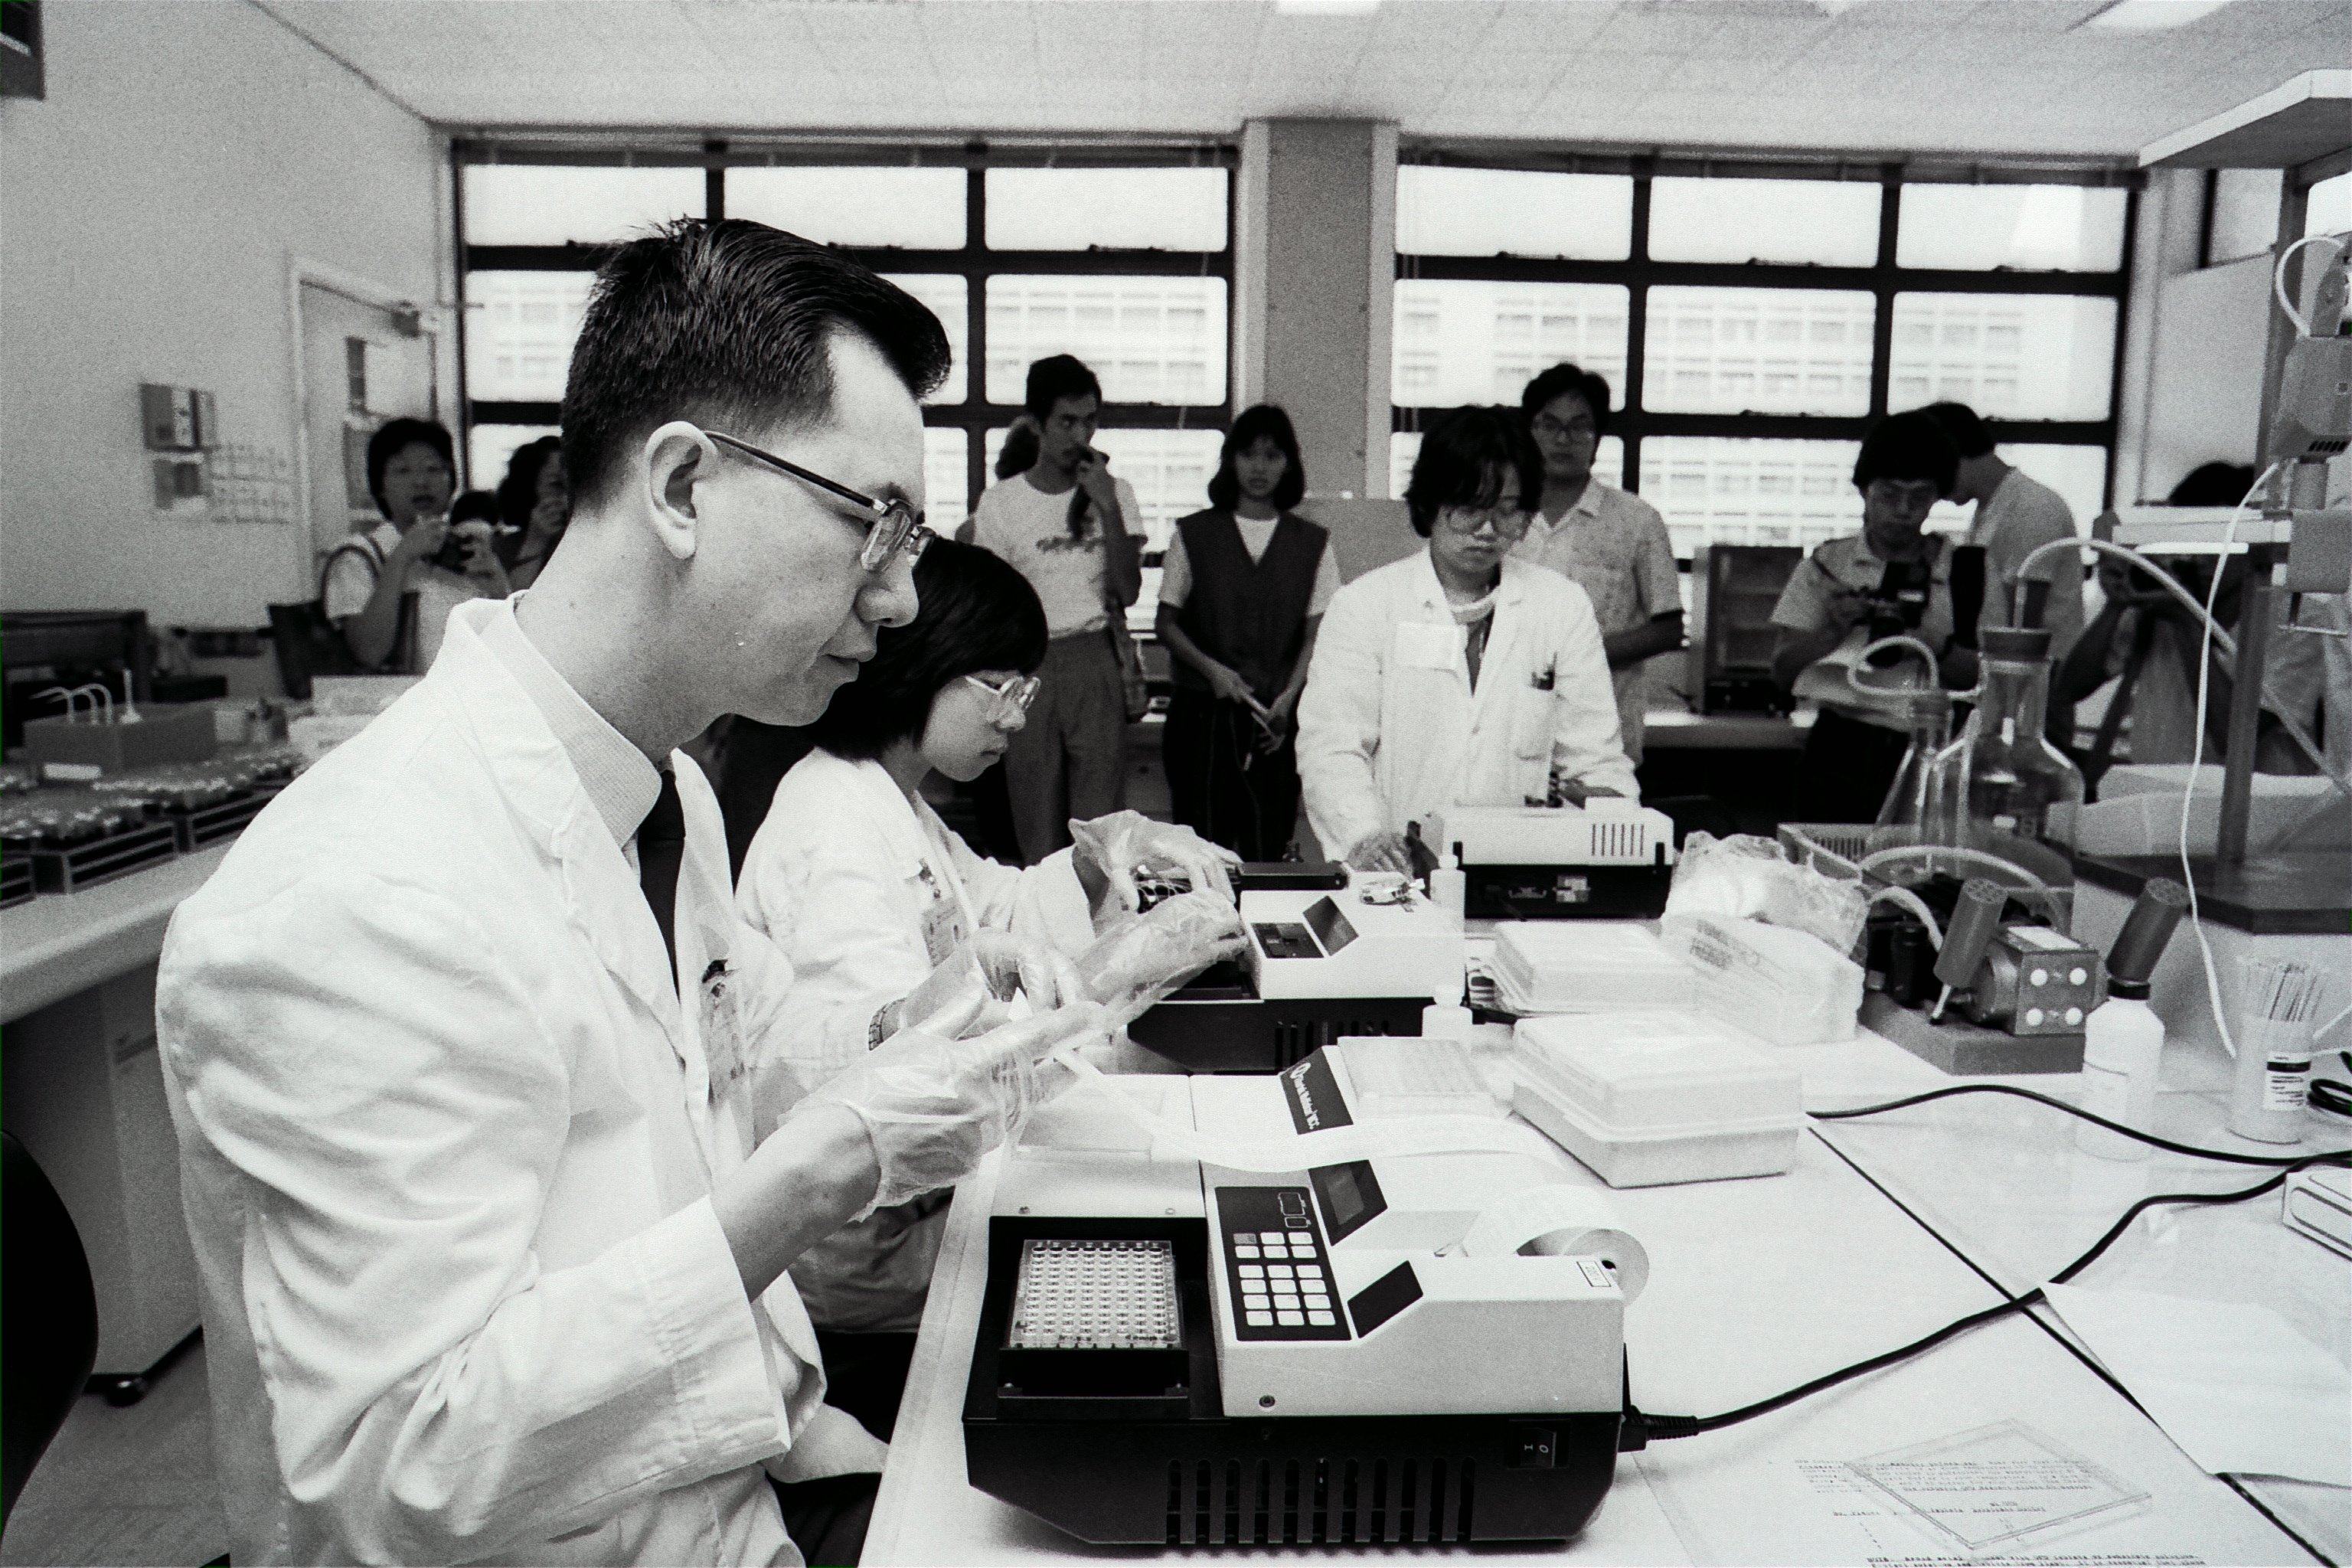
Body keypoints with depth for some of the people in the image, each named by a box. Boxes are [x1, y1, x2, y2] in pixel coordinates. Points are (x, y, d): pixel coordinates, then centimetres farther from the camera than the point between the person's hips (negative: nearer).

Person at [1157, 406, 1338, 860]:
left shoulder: (1312, 543, 8)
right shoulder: (1193, 534, 7)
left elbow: (1316, 633, 5)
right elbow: (1167, 622, 7)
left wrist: (1288, 697, -10)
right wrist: (1212, 669, -9)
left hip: (1279, 718, 1)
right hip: (1203, 710, 0)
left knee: (1269, 849, 1)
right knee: (1203, 845, -1)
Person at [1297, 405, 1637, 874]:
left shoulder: (1565, 607, 13)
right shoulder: (1363, 603, 6)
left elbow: (1593, 757, 12)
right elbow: (1330, 746, -2)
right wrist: (1364, 835, -19)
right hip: (1398, 874, -1)